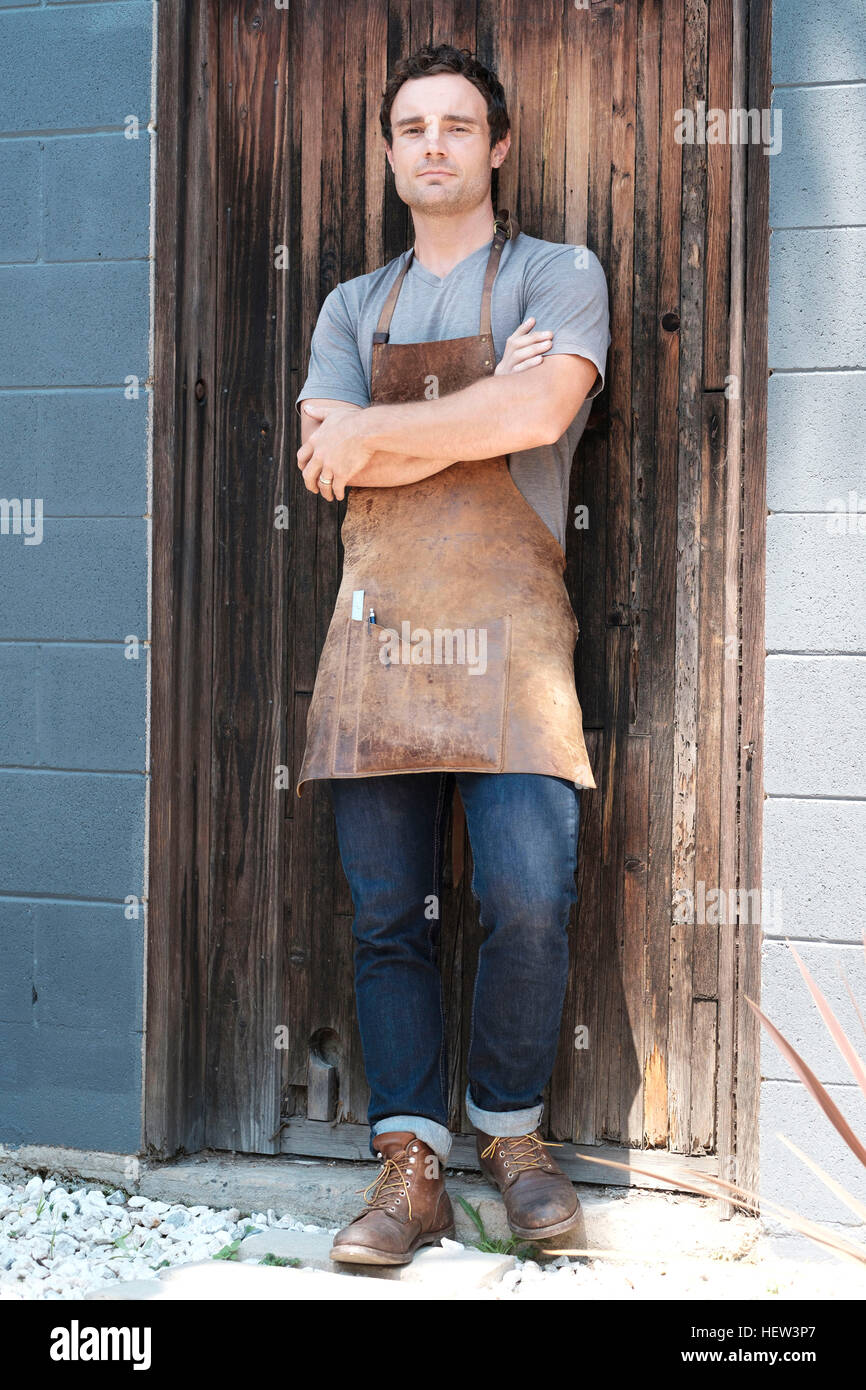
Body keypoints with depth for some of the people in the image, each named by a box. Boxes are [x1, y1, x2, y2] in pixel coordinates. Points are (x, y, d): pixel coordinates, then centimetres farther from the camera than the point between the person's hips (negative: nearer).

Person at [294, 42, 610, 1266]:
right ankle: (411, 1166, 9)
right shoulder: (353, 306, 19)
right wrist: (481, 411, -5)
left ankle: (511, 1129, 12)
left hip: (507, 630, -3)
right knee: (388, 917, 1)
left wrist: (374, 430, -4)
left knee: (529, 900, -11)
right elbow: (329, 465, 4)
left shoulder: (560, 277, 8)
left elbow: (539, 410, -12)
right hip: (376, 629, 3)